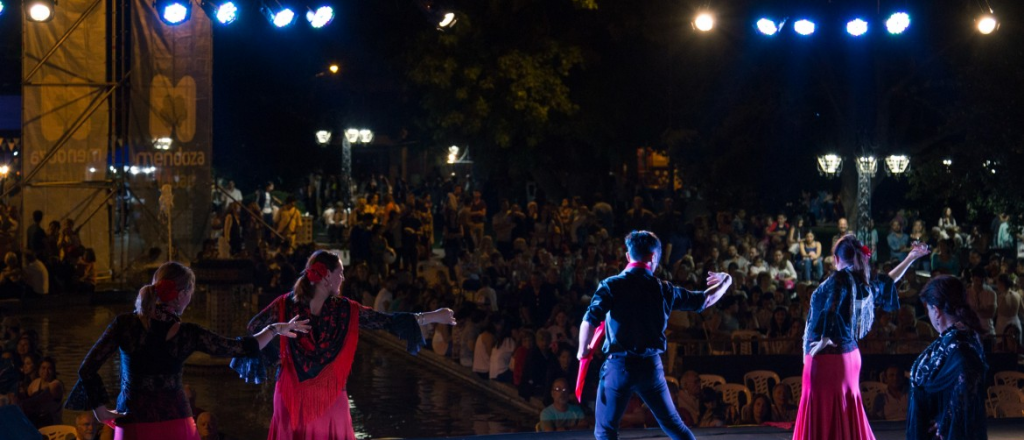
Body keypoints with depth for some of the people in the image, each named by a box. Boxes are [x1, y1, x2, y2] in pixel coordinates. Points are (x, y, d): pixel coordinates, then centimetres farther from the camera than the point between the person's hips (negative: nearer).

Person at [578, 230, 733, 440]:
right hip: (651, 366, 3)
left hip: (619, 365, -3)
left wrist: (583, 350, 2)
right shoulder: (663, 289, 4)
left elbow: (589, 322, -16)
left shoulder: (611, 286, -5)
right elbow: (705, 300, 17)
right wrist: (725, 283, 36)